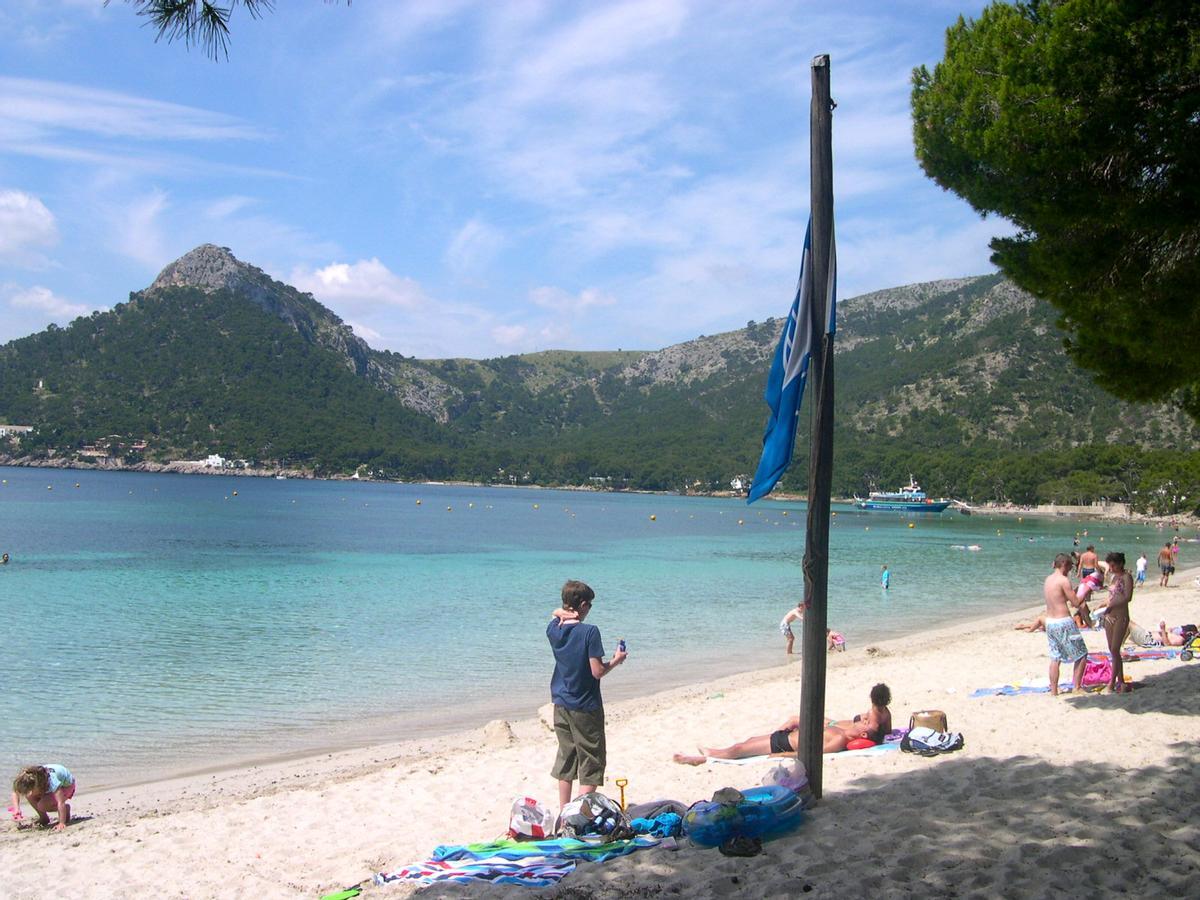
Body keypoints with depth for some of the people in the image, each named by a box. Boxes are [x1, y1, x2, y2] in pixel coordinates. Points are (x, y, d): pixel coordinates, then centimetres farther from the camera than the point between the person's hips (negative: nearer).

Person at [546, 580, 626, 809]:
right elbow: (598, 672, -19)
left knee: (566, 758, 17)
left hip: (561, 705, 6)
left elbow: (555, 616, 22)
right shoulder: (589, 632, -18)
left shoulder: (554, 629, -1)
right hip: (585, 707, -6)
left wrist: (560, 614, -1)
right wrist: (616, 660, -1)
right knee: (591, 762, 4)